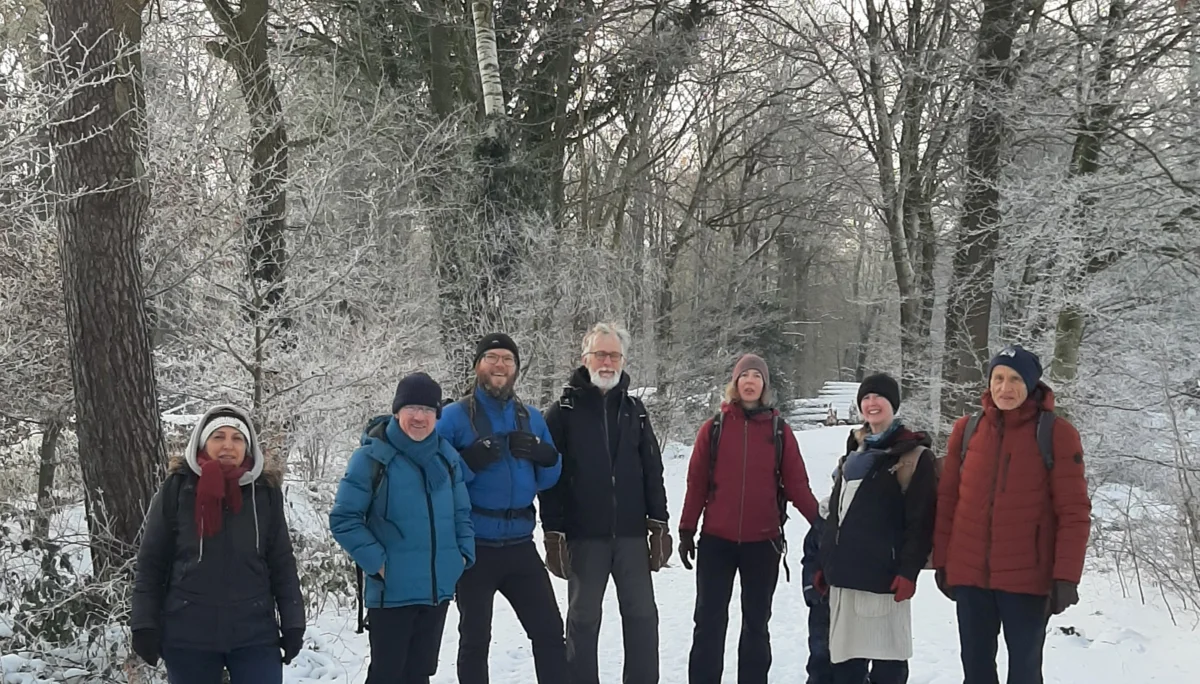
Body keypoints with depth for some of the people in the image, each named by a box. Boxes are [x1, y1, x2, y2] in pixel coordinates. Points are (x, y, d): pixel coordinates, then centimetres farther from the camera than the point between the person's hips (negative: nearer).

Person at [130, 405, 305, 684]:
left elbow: (282, 563, 5)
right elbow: (151, 562, 0)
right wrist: (145, 625, -3)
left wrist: (293, 624, 3)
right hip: (188, 635, -1)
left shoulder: (265, 491, 1)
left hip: (255, 634, 1)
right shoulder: (177, 488, -3)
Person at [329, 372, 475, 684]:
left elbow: (461, 513, 16)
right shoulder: (372, 457, -11)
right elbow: (343, 519, -10)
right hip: (392, 592, -5)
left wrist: (464, 554, 2)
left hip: (439, 590, 5)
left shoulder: (446, 456, 6)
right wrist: (377, 562, -16)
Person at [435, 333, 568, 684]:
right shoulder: (454, 416, -6)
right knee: (475, 640, 9)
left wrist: (544, 456, -11)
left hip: (520, 544, 3)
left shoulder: (531, 418, 7)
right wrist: (470, 462, -25)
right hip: (474, 546, -3)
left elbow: (549, 478, 10)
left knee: (549, 630, 5)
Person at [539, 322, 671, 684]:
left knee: (643, 615, 5)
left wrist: (658, 524, 5)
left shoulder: (634, 410, 10)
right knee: (584, 619, 7)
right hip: (584, 535, -3)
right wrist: (553, 533, -9)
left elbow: (652, 472, 11)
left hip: (631, 533, 3)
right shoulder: (564, 411, -1)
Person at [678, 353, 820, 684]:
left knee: (756, 623, 12)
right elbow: (697, 483, 1)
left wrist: (821, 523, -14)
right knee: (709, 622, 6)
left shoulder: (780, 430, 1)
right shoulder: (714, 427, 0)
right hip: (716, 540, 0)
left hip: (763, 542, 1)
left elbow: (797, 484, -2)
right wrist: (686, 531, 0)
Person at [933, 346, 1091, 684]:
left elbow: (1074, 511, -8)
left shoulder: (1056, 433, -6)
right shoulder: (966, 429, 4)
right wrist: (941, 561, 6)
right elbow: (947, 500, 8)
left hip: (1027, 578, -3)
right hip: (969, 574, 3)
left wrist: (1066, 576, -12)